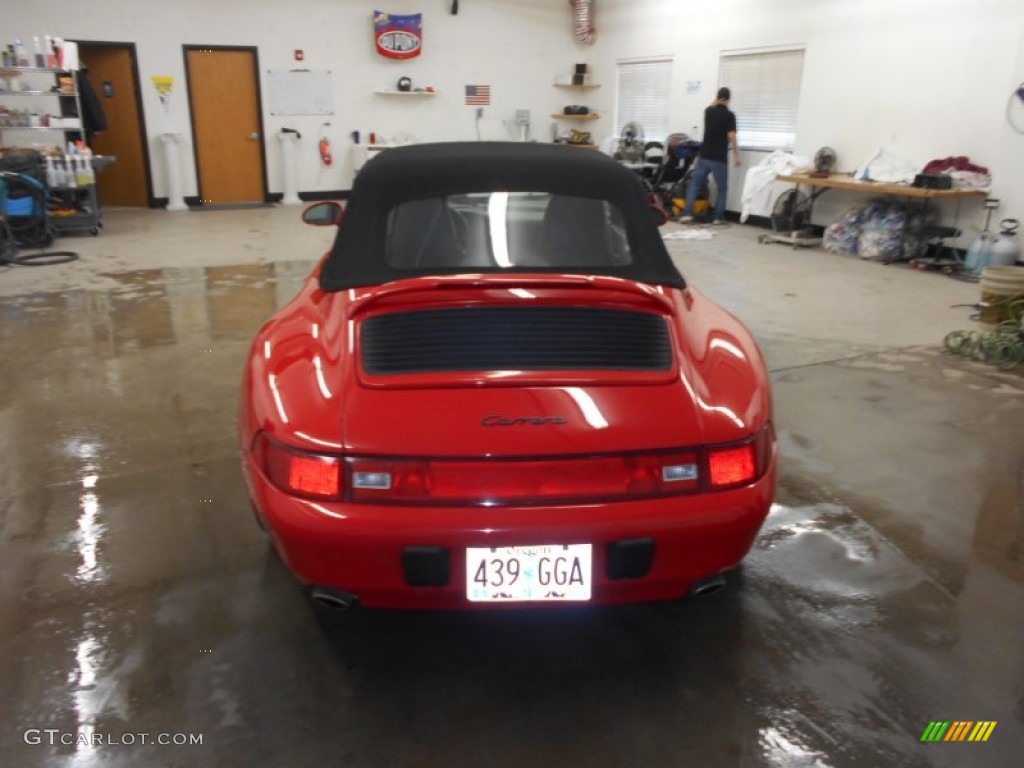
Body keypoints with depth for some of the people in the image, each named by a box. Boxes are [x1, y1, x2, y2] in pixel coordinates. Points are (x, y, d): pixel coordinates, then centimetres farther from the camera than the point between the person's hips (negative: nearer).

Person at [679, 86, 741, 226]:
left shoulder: (709, 111, 6)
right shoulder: (729, 115, -8)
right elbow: (731, 137, -14)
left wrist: (717, 101, 34)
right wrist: (737, 156, -8)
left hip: (704, 155, 4)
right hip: (720, 158, -4)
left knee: (694, 184, 8)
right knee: (722, 188, 9)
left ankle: (687, 214, -4)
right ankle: (718, 217, 6)